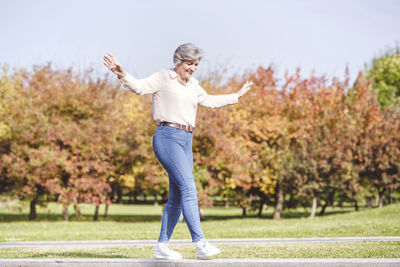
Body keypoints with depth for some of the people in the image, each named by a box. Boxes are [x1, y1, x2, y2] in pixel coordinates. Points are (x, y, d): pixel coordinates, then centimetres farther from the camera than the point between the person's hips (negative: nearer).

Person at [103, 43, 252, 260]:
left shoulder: (193, 85, 20)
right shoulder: (163, 78, -1)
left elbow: (209, 101, 35)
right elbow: (140, 87, -14)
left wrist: (237, 96, 44)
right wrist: (122, 75, -34)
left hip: (186, 142, 8)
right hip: (168, 138, -8)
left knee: (177, 197, 6)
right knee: (189, 188, -18)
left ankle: (162, 246, 12)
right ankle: (201, 244, -22)